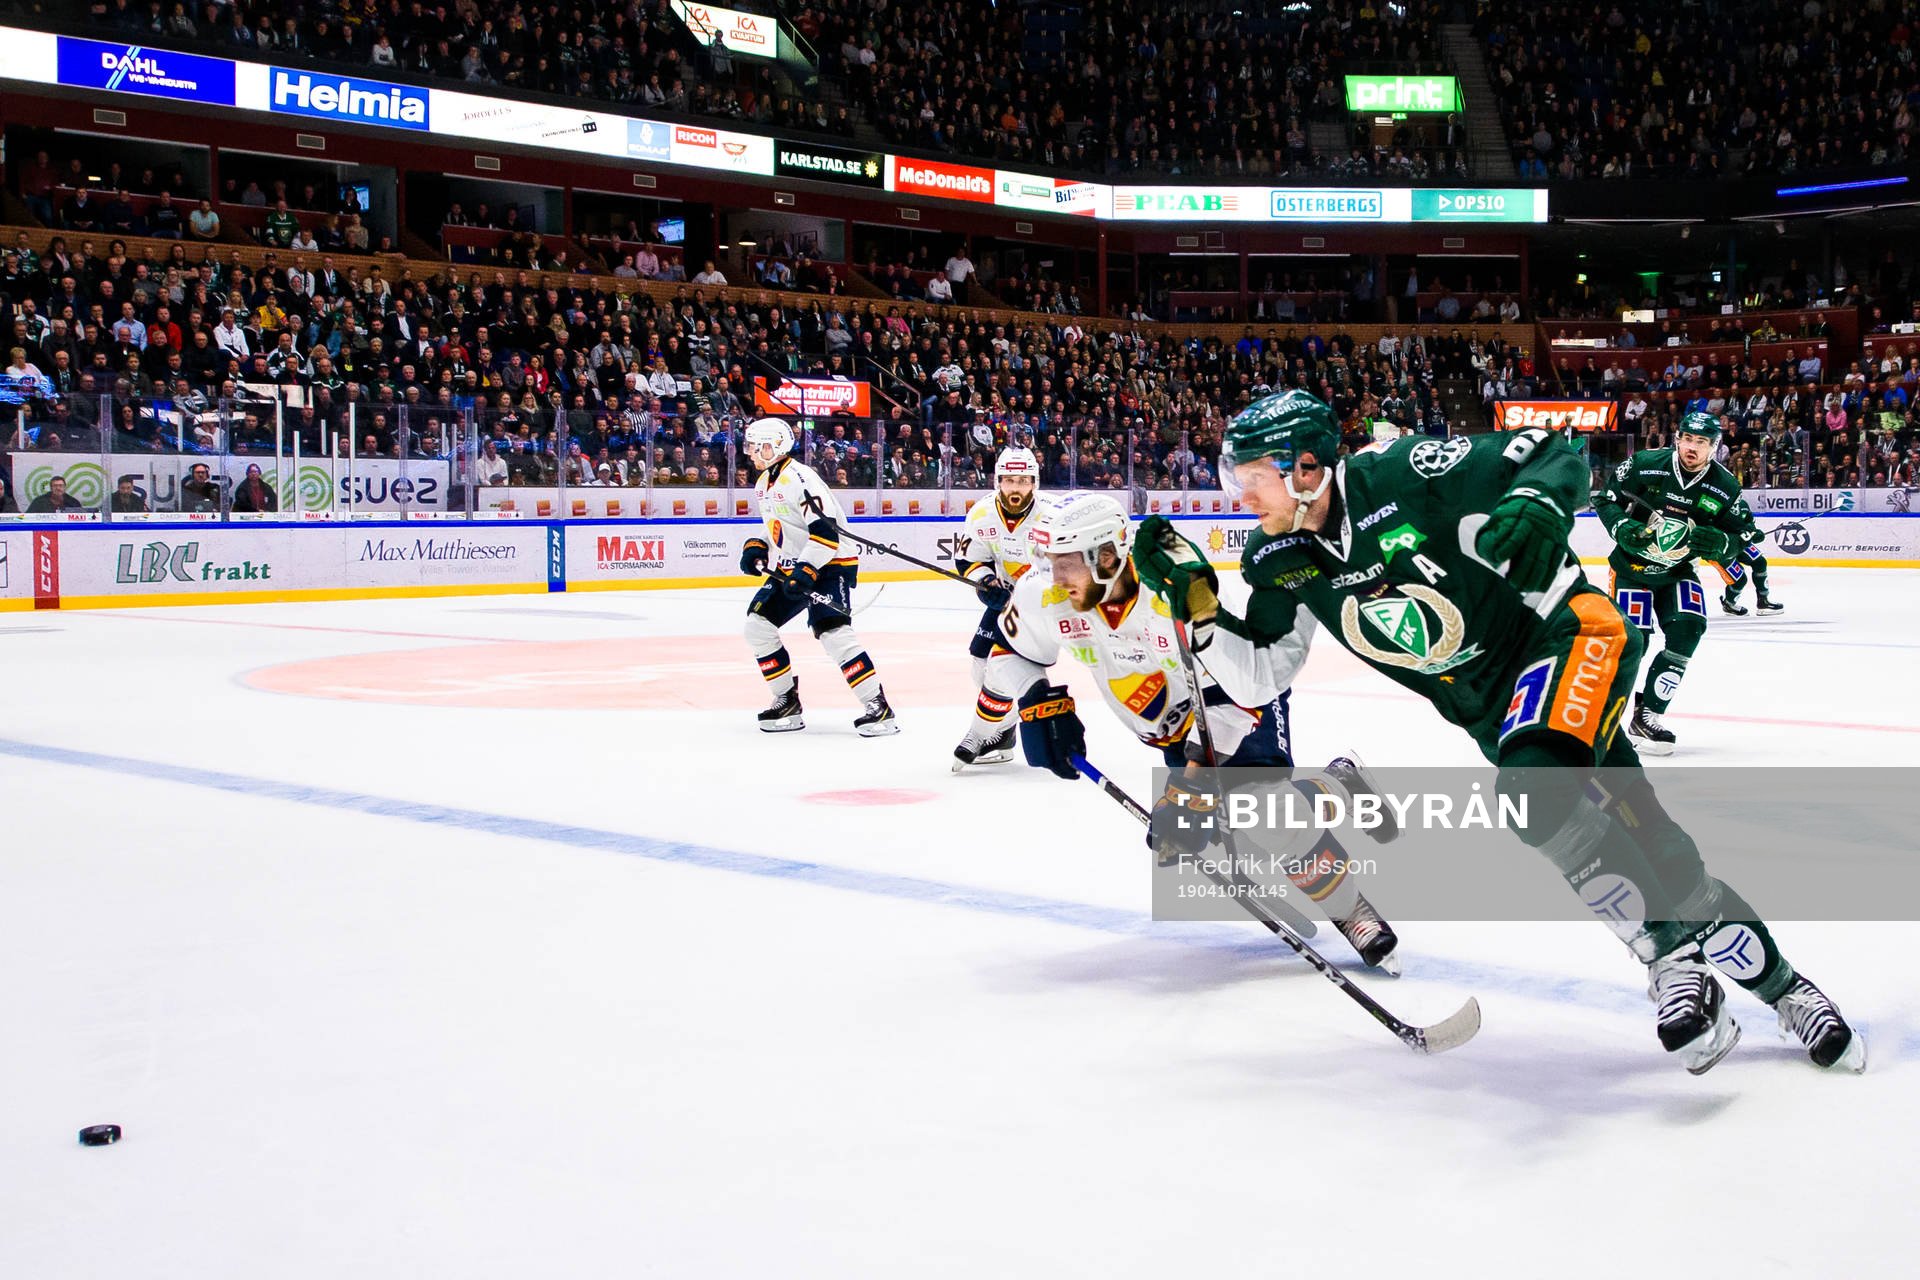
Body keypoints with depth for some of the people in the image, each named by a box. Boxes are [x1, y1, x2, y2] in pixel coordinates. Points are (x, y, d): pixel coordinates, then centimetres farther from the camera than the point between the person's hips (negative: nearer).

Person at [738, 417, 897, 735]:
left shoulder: (799, 478, -20)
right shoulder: (763, 484, 11)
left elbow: (825, 530, -26)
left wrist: (806, 570, -31)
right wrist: (756, 548, 7)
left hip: (831, 564, -10)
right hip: (790, 567, 10)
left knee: (833, 631, -24)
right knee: (757, 625, 2)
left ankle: (878, 707, -20)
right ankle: (787, 701, 12)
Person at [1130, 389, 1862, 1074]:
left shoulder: (1402, 476, -21)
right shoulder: (1280, 563, -3)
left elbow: (1553, 455, -16)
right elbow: (1256, 677, 1)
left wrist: (1535, 507, -37)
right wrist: (1197, 600, -12)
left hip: (1564, 632, -6)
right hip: (1490, 704, 6)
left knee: (1537, 786, -32)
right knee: (1647, 841, 3)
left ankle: (1676, 958, -16)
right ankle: (1771, 979, 18)